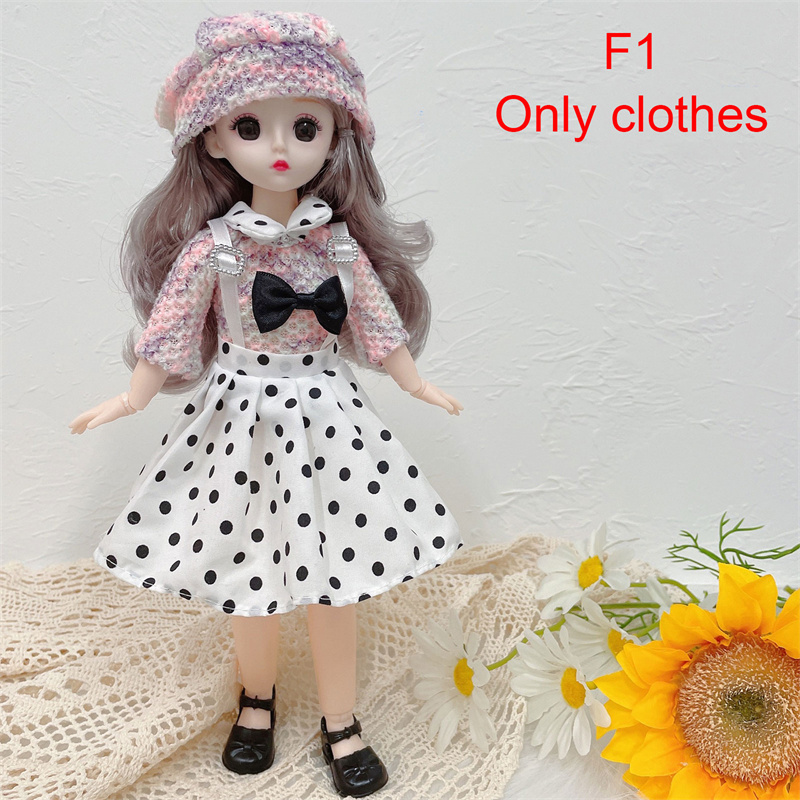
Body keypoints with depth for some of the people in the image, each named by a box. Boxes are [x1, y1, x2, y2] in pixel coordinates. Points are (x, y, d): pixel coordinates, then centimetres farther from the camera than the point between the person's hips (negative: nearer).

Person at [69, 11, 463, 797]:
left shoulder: (340, 242, -4)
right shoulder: (211, 246, -9)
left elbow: (379, 323, 5)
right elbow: (169, 332, -1)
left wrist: (420, 387, 10)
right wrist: (132, 399, 2)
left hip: (324, 416, 1)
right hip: (241, 418, -1)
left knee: (332, 582, 8)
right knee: (250, 582, 12)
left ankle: (340, 724, 27)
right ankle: (257, 699, 40)